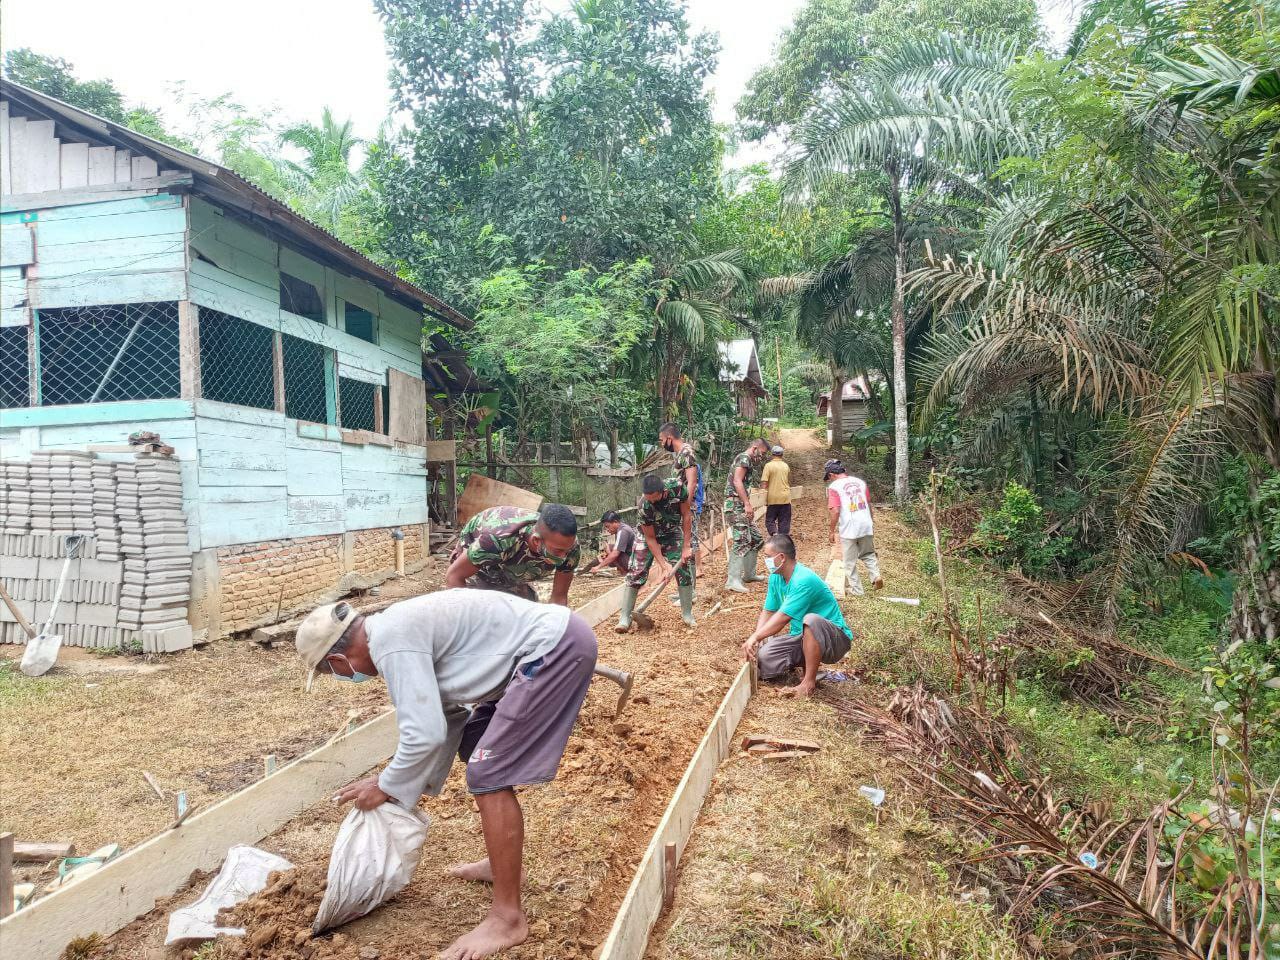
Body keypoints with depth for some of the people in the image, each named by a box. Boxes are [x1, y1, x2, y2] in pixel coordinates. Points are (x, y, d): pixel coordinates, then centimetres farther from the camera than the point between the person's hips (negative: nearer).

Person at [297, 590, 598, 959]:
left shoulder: (392, 641, -15)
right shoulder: (398, 629, 16)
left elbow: (424, 735, -18)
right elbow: (447, 717, 23)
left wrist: (387, 787, 0)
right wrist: (415, 784, 24)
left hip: (556, 647, -11)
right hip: (554, 638, 11)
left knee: (489, 775, -8)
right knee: (476, 747, 22)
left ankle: (508, 917, 3)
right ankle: (501, 864, 36)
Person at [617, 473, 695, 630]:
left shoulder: (677, 487, -32)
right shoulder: (644, 506, -36)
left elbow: (686, 515, -16)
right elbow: (650, 538, -24)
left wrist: (686, 546, -15)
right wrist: (663, 564, -25)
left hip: (672, 534, 3)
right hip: (649, 535, -2)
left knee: (684, 569, -4)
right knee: (636, 573, -10)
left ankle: (687, 614, 11)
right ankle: (625, 618, -3)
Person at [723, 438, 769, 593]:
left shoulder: (747, 461, 24)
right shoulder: (744, 458, -7)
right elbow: (737, 481, -20)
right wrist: (747, 504, -24)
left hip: (741, 506, 11)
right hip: (736, 505, -11)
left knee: (756, 539, 15)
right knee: (741, 542, -16)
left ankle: (749, 574, 24)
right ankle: (733, 580, -19)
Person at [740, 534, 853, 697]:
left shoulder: (804, 580, -27)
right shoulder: (776, 578, 0)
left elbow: (782, 618, -29)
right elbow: (768, 612, 2)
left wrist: (755, 637, -25)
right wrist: (755, 641, -12)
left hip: (835, 639, -7)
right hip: (801, 638, 7)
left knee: (810, 620, -40)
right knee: (763, 657, -13)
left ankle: (809, 681, -23)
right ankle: (806, 662, 13)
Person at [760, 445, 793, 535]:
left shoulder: (769, 465, -7)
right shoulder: (786, 466, 7)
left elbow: (764, 483, -12)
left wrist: (765, 500, -9)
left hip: (773, 498, -3)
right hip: (785, 498, 3)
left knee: (770, 520, 6)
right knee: (784, 521, 8)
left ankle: (774, 534, -18)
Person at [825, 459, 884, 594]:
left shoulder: (833, 487, -10)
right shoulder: (860, 482, 7)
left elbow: (835, 511, -17)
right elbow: (869, 504, 14)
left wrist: (832, 531, -7)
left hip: (848, 529, -5)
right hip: (865, 525, 5)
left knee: (850, 561, 9)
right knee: (868, 554, 23)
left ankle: (856, 589, 15)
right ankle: (876, 575, 3)